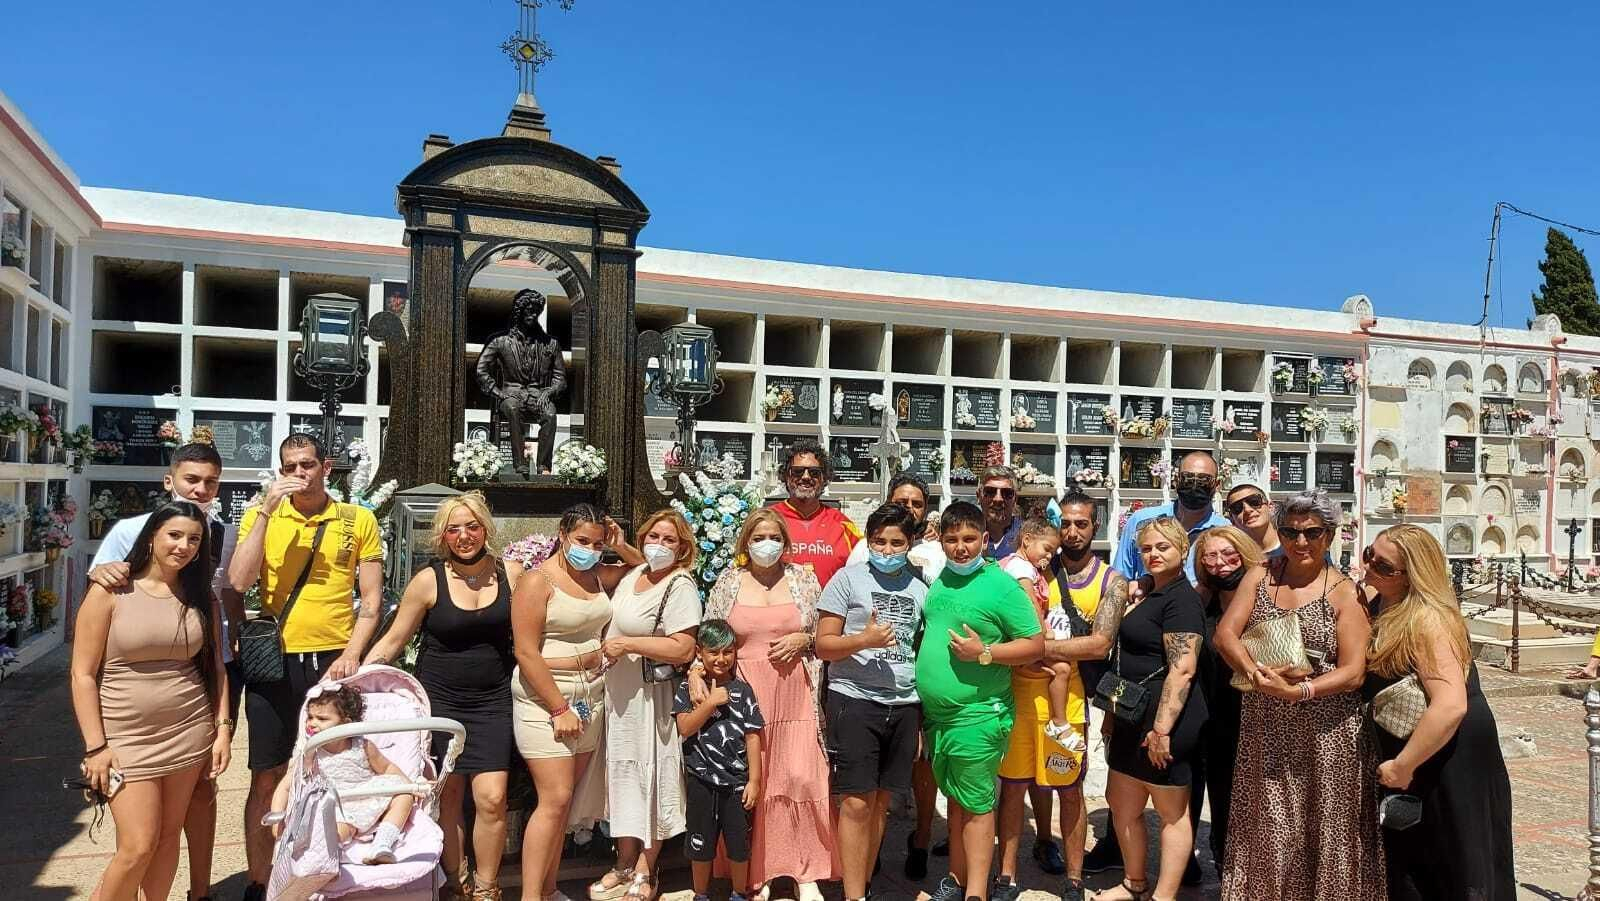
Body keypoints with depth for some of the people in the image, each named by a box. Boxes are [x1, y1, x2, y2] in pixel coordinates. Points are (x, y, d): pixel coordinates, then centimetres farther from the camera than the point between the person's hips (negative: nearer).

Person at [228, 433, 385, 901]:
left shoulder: (358, 520, 1)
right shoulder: (260, 516, 2)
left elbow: (372, 598, 2)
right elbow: (239, 581, -12)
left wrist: (351, 653, -10)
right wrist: (266, 510, -15)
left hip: (334, 662, 0)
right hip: (274, 662, 0)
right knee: (266, 780, 9)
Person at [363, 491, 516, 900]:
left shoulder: (511, 574, -2)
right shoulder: (428, 581, -6)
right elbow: (392, 642, 1)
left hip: (492, 702, 1)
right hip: (439, 701, 0)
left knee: (491, 798, -4)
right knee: (447, 797, 5)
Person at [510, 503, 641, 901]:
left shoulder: (597, 575, 8)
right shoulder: (536, 581, -11)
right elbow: (526, 653, -16)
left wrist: (621, 547, 3)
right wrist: (559, 709, -17)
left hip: (591, 696, 7)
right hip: (546, 697, -7)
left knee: (566, 800, 11)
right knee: (555, 799, -9)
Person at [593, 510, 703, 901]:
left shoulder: (680, 586, -15)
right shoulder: (634, 575, 10)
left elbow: (683, 650, -24)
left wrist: (627, 644, -22)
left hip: (650, 698, -8)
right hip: (618, 695, 8)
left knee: (649, 779, 2)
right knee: (624, 777, 15)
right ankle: (625, 865, 28)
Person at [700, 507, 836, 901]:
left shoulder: (803, 578, 7)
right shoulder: (728, 582, 7)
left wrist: (802, 639, -6)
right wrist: (697, 669, -9)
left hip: (794, 695, 0)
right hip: (744, 695, 0)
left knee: (801, 777, -5)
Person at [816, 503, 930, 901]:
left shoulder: (919, 587, 11)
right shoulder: (848, 578, -1)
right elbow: (823, 645, -3)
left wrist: (925, 710, 13)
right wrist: (865, 640, -21)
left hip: (904, 705, 4)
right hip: (855, 701, -4)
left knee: (881, 800, 11)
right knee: (856, 802, -4)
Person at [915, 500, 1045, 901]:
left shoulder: (1001, 585, -12)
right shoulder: (937, 581, 7)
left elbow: (1035, 645, -11)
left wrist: (984, 653, -22)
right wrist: (921, 697, 14)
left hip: (977, 716, -6)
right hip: (935, 714, 6)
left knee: (976, 804, 1)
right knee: (955, 798, 18)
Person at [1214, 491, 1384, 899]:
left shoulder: (1344, 593, -4)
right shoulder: (1261, 576, 6)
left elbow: (1353, 672, -9)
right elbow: (1225, 633, -2)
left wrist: (1297, 691, -23)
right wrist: (1255, 672, -20)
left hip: (1326, 729, -3)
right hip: (1265, 727, 3)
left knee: (1324, 824, 4)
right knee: (1268, 825, 8)